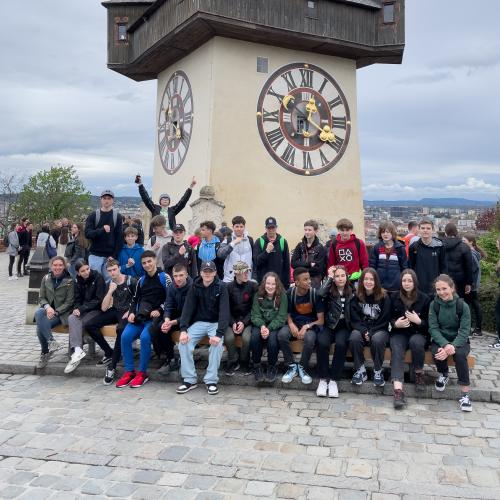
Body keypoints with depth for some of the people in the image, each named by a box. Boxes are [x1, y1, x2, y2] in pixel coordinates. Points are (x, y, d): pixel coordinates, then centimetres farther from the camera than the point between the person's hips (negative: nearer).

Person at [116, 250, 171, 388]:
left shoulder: (164, 278, 1)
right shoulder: (141, 280, 20)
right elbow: (135, 299, 20)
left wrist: (159, 310, -16)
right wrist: (132, 313, 2)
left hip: (155, 317, -5)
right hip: (140, 316, 5)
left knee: (144, 337, -31)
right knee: (125, 336, -19)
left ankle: (142, 373, -15)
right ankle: (129, 371, -7)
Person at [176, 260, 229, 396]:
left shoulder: (221, 287, -11)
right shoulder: (195, 286, -1)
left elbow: (224, 311, -19)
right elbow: (188, 308, -7)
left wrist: (219, 333, -32)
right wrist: (183, 329, -22)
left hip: (215, 323, -3)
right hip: (199, 322, 3)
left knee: (217, 343, -31)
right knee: (184, 342, -21)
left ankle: (211, 381, -18)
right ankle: (190, 380, -10)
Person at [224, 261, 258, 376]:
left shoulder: (253, 286, -3)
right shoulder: (228, 287, 0)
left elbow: (254, 308, -4)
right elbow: (226, 308, 0)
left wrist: (244, 322, -16)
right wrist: (233, 323, -15)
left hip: (247, 319, -1)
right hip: (232, 320, 1)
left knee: (247, 338, -28)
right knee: (228, 337, -26)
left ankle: (244, 363, -2)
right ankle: (233, 362, 0)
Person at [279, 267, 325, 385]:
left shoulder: (315, 293, -11)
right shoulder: (290, 293, -5)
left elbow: (321, 320, -9)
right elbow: (287, 314, 6)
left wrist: (307, 327, -24)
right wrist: (291, 324, -16)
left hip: (311, 325, -2)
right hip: (294, 323, 2)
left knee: (309, 338, -36)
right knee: (282, 334, -30)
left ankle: (302, 367, -8)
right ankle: (292, 366, -10)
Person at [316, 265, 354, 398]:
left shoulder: (352, 292, 9)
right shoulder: (329, 291, 5)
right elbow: (320, 293, -19)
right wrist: (329, 277, -9)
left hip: (345, 326, 0)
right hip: (330, 325, 0)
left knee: (341, 343, -32)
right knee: (322, 342, -31)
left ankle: (334, 380, -22)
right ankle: (323, 379, -19)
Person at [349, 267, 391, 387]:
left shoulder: (384, 297, -3)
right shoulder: (356, 297, 2)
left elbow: (385, 320, -4)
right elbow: (354, 319, -1)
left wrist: (371, 332, -16)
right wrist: (364, 331, -18)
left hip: (379, 329, -2)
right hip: (361, 329, 2)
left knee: (377, 339, -35)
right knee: (354, 338, -31)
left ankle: (378, 371, -15)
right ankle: (360, 370, -16)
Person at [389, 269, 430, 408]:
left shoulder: (424, 299, 0)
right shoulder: (394, 297, 5)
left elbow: (430, 323, 2)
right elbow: (388, 318, 10)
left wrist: (418, 321, -19)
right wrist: (395, 323, -12)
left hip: (418, 333, -1)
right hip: (399, 333, 1)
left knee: (415, 342, -37)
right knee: (397, 350, -31)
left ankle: (419, 374, -10)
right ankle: (398, 391, -46)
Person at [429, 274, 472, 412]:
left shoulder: (463, 306, -12)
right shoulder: (434, 305, -7)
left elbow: (464, 331, -15)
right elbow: (433, 328, -12)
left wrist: (452, 347, -32)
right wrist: (445, 345, -29)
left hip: (459, 341, -1)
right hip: (440, 340, 1)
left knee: (459, 354, -33)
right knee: (437, 352, -31)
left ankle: (465, 394, -23)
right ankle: (443, 374, 3)